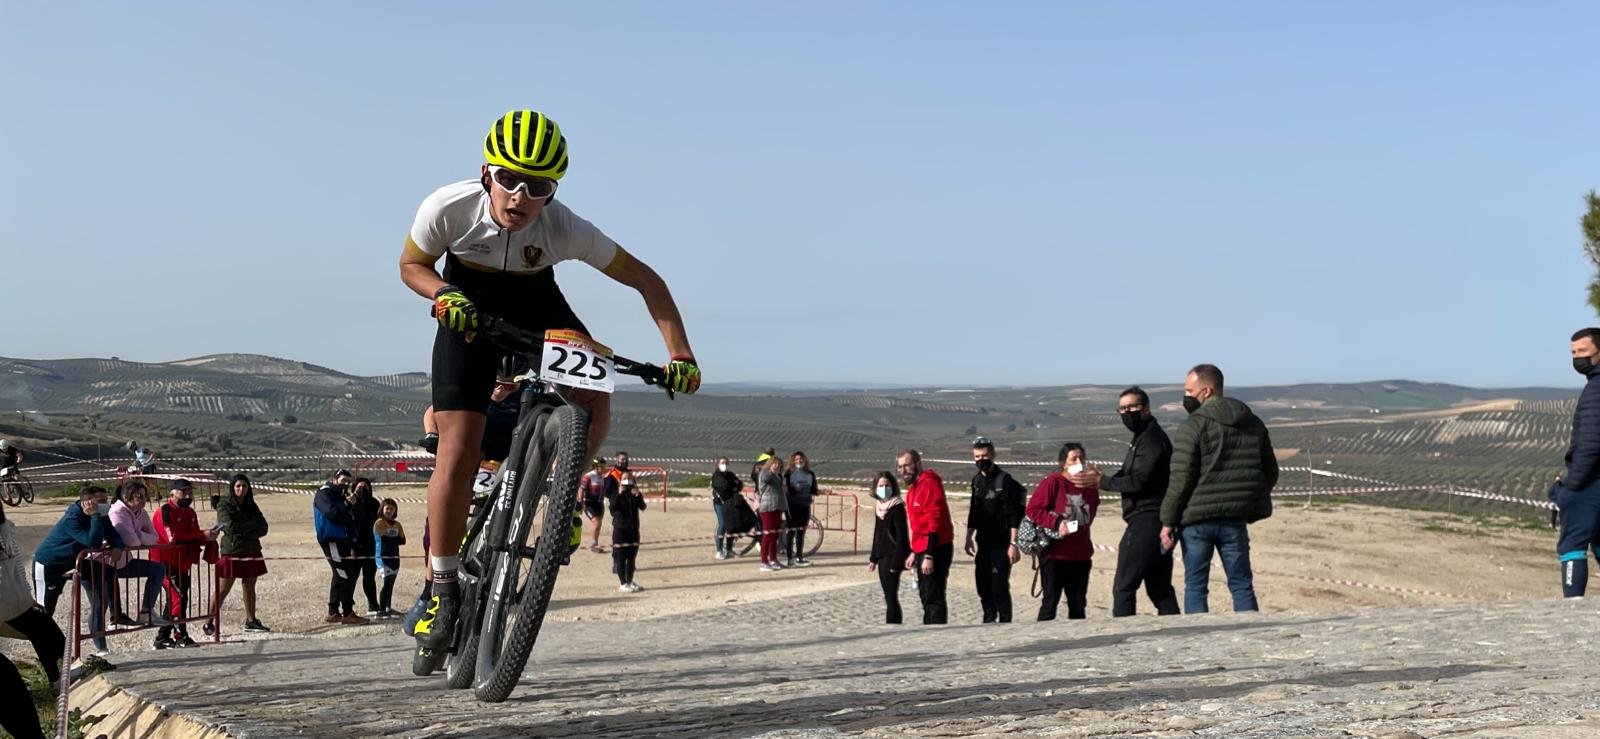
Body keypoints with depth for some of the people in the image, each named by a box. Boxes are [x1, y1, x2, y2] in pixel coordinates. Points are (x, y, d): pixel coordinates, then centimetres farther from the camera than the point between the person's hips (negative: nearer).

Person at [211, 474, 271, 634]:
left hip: (251, 552, 5)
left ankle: (251, 621, 15)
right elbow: (230, 526, -17)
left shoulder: (251, 506, 12)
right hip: (231, 552, -5)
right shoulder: (224, 505, -2)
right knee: (223, 590, -5)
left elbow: (263, 528, 3)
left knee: (250, 587, 9)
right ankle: (210, 622, 1)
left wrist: (242, 530, -12)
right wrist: (251, 525, -6)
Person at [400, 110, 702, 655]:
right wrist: (444, 295, -30)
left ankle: (559, 494, 7)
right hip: (469, 311, -1)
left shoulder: (565, 229, -31)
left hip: (537, 306, 1)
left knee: (594, 405, -24)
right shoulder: (449, 207, -30)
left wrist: (680, 354, -30)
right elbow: (412, 266, -9)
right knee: (458, 451, -13)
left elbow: (645, 280, -22)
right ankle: (443, 589, 0)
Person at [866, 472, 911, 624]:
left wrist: (896, 562, -20)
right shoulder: (878, 506, 11)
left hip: (893, 556, -8)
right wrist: (873, 558, 20)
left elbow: (901, 536, -16)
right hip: (882, 556, 8)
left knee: (891, 597, -10)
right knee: (888, 597, 11)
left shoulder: (897, 507, -13)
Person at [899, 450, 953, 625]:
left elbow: (935, 522, -21)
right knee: (926, 596, 16)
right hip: (922, 550, 10)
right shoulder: (913, 488, 16)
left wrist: (929, 556, -23)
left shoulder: (929, 485, -15)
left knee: (934, 597, -9)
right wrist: (914, 553, 23)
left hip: (936, 549, -10)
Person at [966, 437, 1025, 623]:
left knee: (999, 586, -8)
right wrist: (969, 538, 20)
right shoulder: (977, 480, 12)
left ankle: (1005, 622, 0)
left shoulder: (1005, 480, -9)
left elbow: (1014, 516, -13)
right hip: (983, 543, 7)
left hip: (1001, 545, -7)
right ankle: (989, 620, 21)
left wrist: (1013, 544, -18)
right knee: (983, 585, 9)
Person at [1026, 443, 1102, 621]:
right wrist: (1056, 523, -19)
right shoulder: (1052, 482, -8)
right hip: (1054, 554, -5)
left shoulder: (1089, 486, 8)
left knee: (1078, 606, 9)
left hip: (1081, 555, 5)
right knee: (1050, 602, -3)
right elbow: (1033, 510, -11)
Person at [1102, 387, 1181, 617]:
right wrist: (1104, 479, 1)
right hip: (1154, 522, 10)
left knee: (1123, 586, -10)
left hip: (1146, 520, -10)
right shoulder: (1143, 437, 22)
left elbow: (1138, 481, -18)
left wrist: (1102, 482, -9)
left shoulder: (1152, 439, -11)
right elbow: (1130, 477, 18)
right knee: (1159, 588, 11)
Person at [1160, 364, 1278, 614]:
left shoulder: (1193, 426, -10)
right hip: (1236, 519, 4)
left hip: (1197, 520, -4)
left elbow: (1180, 479, -13)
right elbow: (1271, 473, 15)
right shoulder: (1254, 424, 9)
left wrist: (1168, 522, -7)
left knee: (1195, 587, 4)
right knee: (1242, 585, 9)